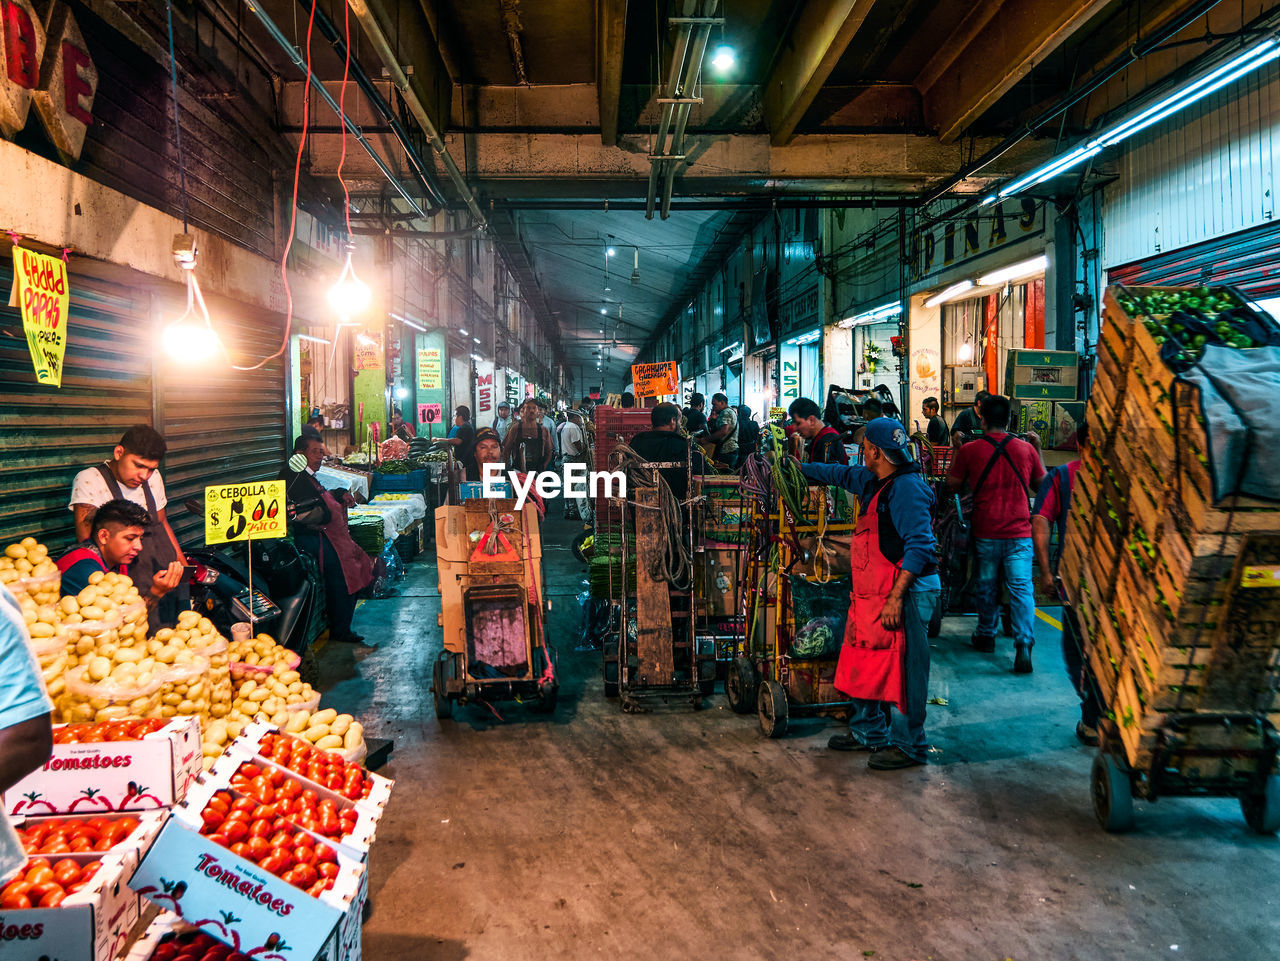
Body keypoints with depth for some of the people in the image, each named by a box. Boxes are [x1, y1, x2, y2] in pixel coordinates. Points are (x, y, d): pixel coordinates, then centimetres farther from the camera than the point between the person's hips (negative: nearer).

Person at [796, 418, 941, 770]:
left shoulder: (907, 489, -18)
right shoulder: (873, 482, 12)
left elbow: (919, 547, -23)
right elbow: (841, 474, 32)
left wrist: (896, 595, -25)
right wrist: (799, 468, 38)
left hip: (904, 594, -10)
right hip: (873, 593, 10)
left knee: (900, 670, -1)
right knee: (865, 664, 18)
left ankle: (909, 745, 12)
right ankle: (869, 732, 32)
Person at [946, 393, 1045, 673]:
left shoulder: (969, 450, -4)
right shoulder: (1026, 449, 1)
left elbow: (952, 485, 8)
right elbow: (1040, 485, 15)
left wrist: (957, 450, 17)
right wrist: (1038, 451, 25)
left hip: (986, 532, 0)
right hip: (1020, 532, 0)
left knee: (986, 586, 15)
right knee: (1021, 588, -2)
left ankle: (986, 636, 30)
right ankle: (1024, 643, -15)